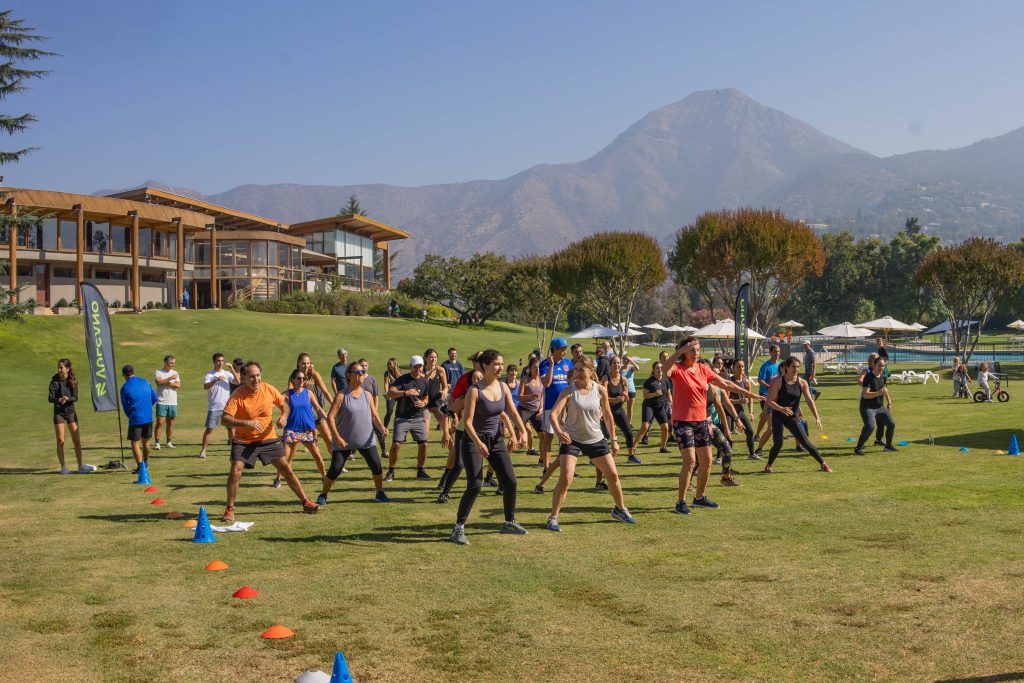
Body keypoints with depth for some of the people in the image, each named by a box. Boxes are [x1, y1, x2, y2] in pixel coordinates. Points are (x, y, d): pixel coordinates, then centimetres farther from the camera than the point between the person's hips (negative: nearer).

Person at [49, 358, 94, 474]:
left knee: (77, 440, 4)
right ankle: (63, 467, 7)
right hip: (59, 413, -2)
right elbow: (50, 398, -11)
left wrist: (67, 398, -27)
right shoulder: (55, 381, -5)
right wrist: (59, 400, -31)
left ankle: (80, 466, 12)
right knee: (60, 441, 0)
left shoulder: (73, 381, 0)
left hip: (71, 412, 2)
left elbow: (76, 398, -6)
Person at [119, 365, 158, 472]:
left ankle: (140, 466, -7)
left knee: (135, 443, 2)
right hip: (148, 418, 5)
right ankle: (146, 463, 34)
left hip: (135, 419, -5)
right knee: (145, 442, 20)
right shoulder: (145, 382, 6)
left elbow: (125, 407, 1)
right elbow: (155, 399, 11)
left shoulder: (125, 388, -6)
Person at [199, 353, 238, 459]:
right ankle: (203, 450, 3)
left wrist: (232, 369, -17)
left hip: (227, 406, 3)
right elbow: (205, 386, -20)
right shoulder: (209, 375, -2)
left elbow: (238, 382, -7)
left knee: (230, 428, 6)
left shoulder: (227, 373, 7)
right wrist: (216, 379, -33)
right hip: (213, 407, -3)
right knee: (209, 429, -3)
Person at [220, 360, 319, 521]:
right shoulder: (237, 395, -18)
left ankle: (306, 503, 15)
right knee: (235, 472, -16)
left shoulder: (268, 389, -8)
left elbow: (284, 404, 10)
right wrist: (246, 423, -39)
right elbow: (225, 419, -26)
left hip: (269, 438, 3)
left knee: (286, 469, 4)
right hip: (244, 440, -3)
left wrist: (284, 416, -12)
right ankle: (230, 510, 4)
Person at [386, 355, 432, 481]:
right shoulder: (402, 379, -8)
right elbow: (390, 392, -20)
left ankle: (421, 471, 15)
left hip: (418, 418, 4)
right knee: (396, 444, -9)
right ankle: (391, 472, 6)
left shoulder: (424, 381, 7)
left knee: (423, 444, -1)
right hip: (402, 418, -4)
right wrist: (405, 392, -33)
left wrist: (423, 403, -5)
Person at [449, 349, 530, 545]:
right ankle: (459, 527, -4)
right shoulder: (475, 390, -17)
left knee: (510, 481, 3)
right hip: (474, 440, -6)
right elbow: (468, 421, -20)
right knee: (475, 485, -16)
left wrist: (523, 431, -15)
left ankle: (509, 522, 23)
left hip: (496, 440, 6)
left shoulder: (503, 387, 1)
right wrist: (479, 443, -32)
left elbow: (512, 412, 2)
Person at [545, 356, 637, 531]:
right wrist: (559, 431, -42)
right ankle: (553, 518, -6)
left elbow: (608, 416, 7)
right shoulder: (569, 391, -13)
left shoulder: (600, 390, -5)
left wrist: (613, 440, 10)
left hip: (595, 439, 3)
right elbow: (554, 414, -23)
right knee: (565, 478, -18)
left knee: (613, 475, 9)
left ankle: (620, 510, 33)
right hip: (571, 439, -3)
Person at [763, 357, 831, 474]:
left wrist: (817, 418, -15)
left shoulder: (802, 383, -3)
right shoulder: (779, 382, -11)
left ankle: (823, 463, 15)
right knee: (778, 443, -12)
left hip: (793, 417, 2)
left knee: (805, 442, -2)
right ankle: (768, 466, 12)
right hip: (778, 416, -2)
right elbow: (769, 401, -12)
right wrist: (781, 409, -30)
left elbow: (809, 401, -5)